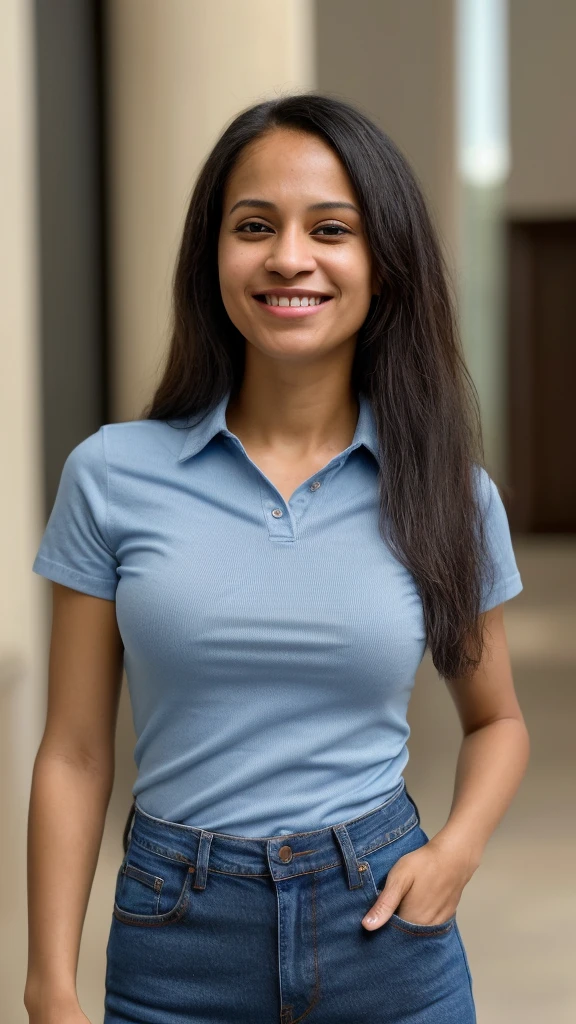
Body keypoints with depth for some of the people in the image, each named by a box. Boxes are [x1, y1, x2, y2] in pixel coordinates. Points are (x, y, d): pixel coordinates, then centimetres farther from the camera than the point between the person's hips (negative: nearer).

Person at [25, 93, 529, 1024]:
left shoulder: (452, 495, -2)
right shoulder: (112, 475, -6)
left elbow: (496, 719, 12)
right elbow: (76, 753, -2)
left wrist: (456, 851, -6)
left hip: (382, 931, 1)